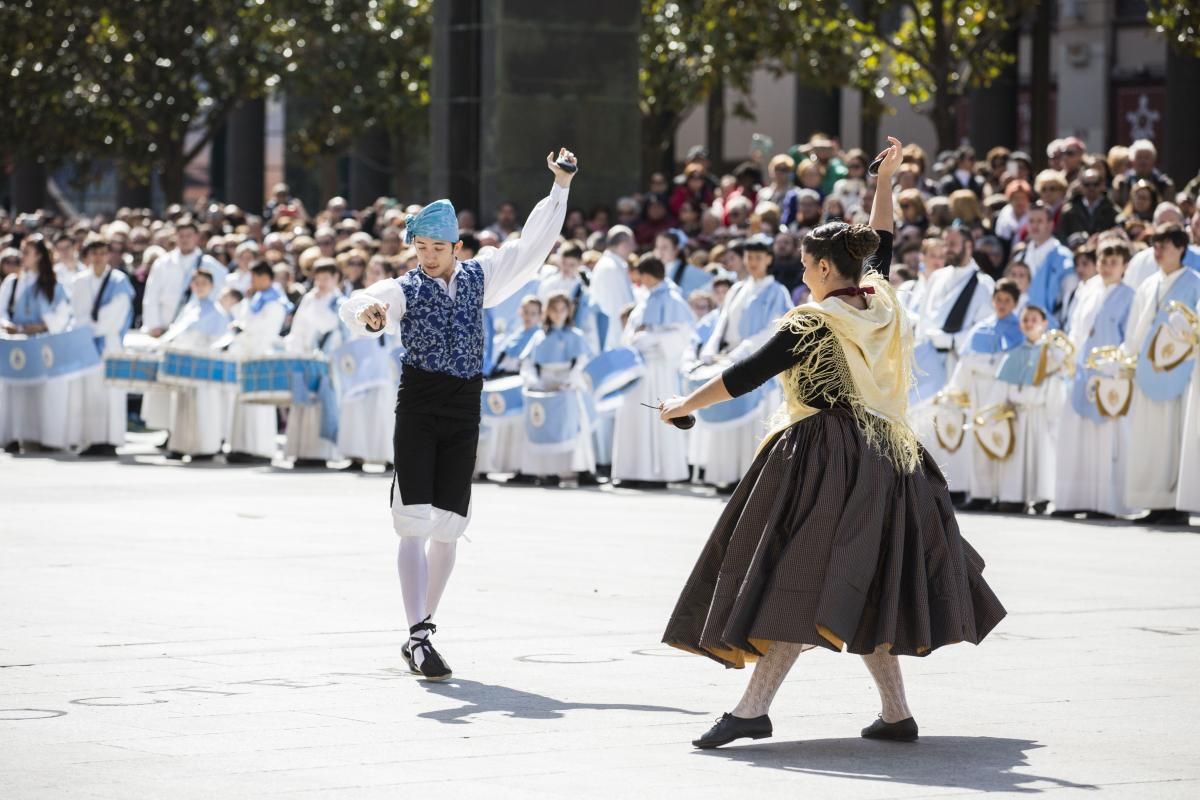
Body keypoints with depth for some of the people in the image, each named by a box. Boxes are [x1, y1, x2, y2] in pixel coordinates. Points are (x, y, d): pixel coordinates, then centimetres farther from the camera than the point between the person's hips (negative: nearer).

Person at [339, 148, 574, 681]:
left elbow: (532, 247, 15)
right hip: (418, 407, -4)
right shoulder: (404, 290, -2)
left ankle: (421, 633, 18)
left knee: (448, 529, 7)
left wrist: (560, 188, 12)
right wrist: (367, 314, -44)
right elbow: (354, 307, -20)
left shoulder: (480, 278, 9)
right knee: (415, 526, -11)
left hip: (464, 414, 4)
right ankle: (419, 636, -16)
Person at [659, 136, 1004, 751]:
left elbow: (748, 374, -12)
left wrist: (688, 405, -3)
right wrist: (886, 180, 33)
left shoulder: (812, 323, -12)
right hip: (885, 460, 7)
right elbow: (883, 240, 25)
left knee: (796, 581, -13)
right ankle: (895, 712, 12)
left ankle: (754, 707, -19)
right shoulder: (881, 303, 6)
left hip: (824, 462, -7)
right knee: (869, 586, 13)